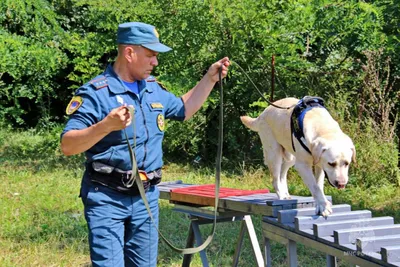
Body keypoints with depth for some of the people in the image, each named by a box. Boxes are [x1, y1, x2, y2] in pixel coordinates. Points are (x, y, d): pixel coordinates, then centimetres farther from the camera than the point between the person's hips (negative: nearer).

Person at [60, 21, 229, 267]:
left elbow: (183, 110, 28)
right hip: (106, 198, -7)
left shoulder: (153, 89, 9)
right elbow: (67, 146, -19)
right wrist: (106, 126, -34)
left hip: (147, 197, 7)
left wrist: (210, 78, 19)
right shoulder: (96, 93, -14)